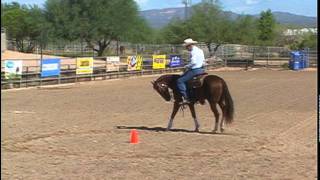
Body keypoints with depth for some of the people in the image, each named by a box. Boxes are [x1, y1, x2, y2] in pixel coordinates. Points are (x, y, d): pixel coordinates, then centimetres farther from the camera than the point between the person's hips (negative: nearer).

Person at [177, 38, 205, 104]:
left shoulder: (193, 52, -14)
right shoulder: (200, 50, 15)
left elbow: (193, 62, -25)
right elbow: (203, 61, 18)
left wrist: (187, 66, -8)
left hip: (195, 70, -10)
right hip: (201, 69, 10)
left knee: (180, 81, -9)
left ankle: (185, 98, -18)